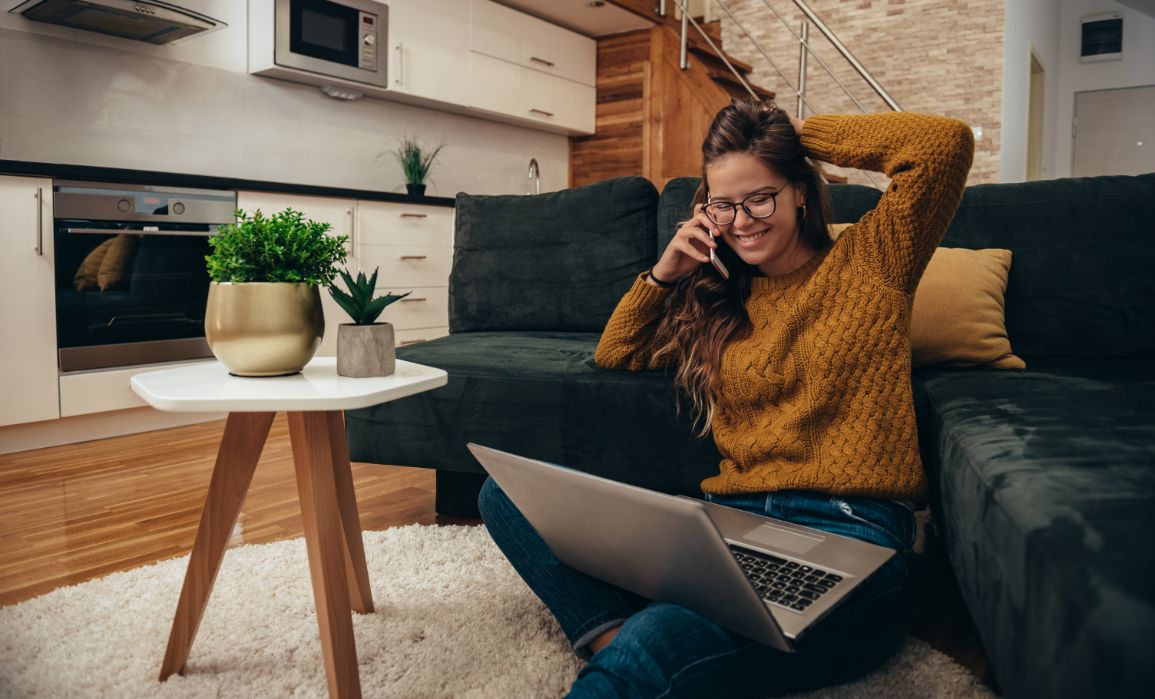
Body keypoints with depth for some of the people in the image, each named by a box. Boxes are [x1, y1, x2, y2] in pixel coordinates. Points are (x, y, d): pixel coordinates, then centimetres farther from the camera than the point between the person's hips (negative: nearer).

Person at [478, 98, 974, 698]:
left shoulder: (868, 262, 7)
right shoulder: (721, 298, 20)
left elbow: (947, 141, -6)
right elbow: (614, 355, 27)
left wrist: (800, 132, 3)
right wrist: (662, 274, 12)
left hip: (849, 538, -6)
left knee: (655, 649, -40)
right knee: (510, 491, -11)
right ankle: (617, 632, -27)